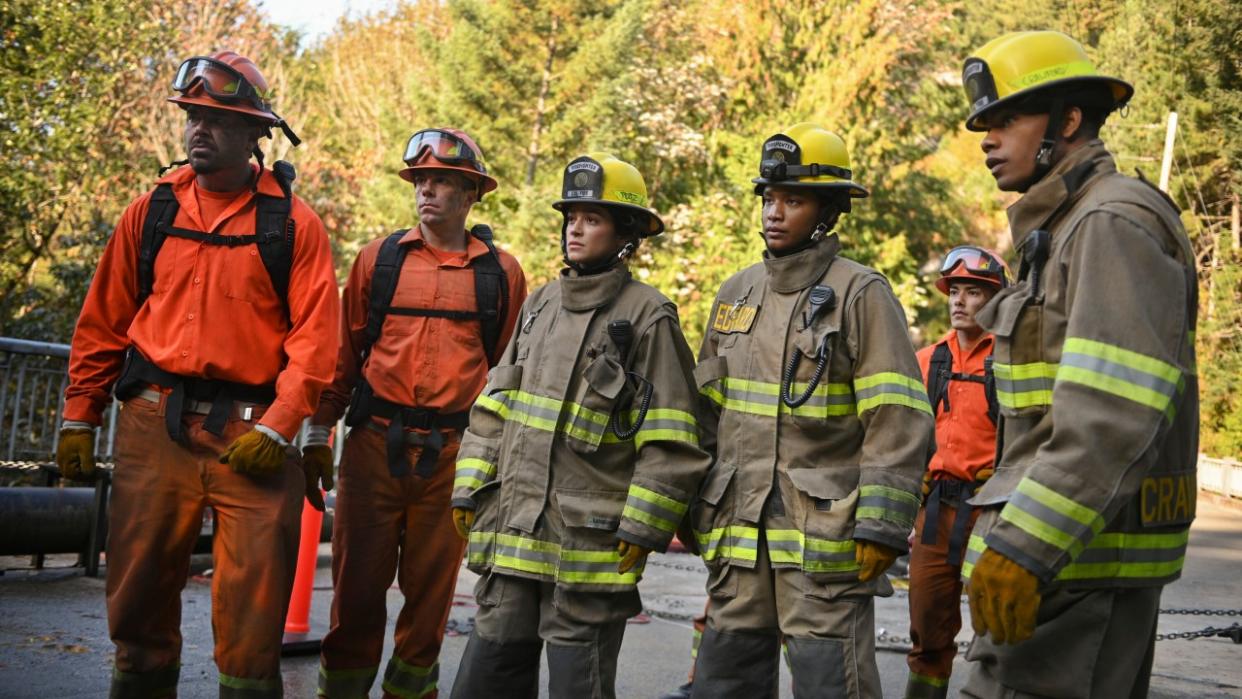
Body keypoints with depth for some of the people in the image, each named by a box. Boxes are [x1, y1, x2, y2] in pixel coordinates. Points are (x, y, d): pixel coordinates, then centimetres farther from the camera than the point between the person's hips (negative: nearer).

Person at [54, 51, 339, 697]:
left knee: (253, 604, 1)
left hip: (251, 432, -2)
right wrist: (78, 420, 9)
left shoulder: (292, 224, 1)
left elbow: (314, 338, -5)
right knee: (139, 592, 10)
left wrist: (277, 429, -12)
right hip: (154, 425, 3)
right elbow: (103, 324, 11)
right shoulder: (151, 212, 9)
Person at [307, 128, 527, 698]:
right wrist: (318, 434, 4)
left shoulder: (501, 272, 5)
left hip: (453, 452, 0)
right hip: (375, 442, 0)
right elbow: (344, 351, 7)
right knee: (358, 581, 3)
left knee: (431, 586, 9)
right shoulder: (379, 258, 6)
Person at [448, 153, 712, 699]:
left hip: (590, 547, -6)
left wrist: (642, 529, -11)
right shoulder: (540, 305, 12)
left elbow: (669, 442, -9)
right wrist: (469, 491, 10)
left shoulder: (648, 316, -7)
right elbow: (493, 408, 16)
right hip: (511, 535, 6)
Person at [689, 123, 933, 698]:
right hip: (737, 537, 6)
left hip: (825, 539, -6)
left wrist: (880, 527, -15)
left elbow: (898, 422, -10)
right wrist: (693, 510, 14)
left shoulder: (860, 294, -5)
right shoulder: (736, 294, 12)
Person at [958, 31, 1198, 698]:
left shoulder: (1117, 223, -13)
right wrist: (1012, 535, 23)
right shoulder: (1064, 230, 19)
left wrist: (1022, 546, -29)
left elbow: (1115, 413, -25)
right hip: (1077, 549, 10)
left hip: (1081, 556, -10)